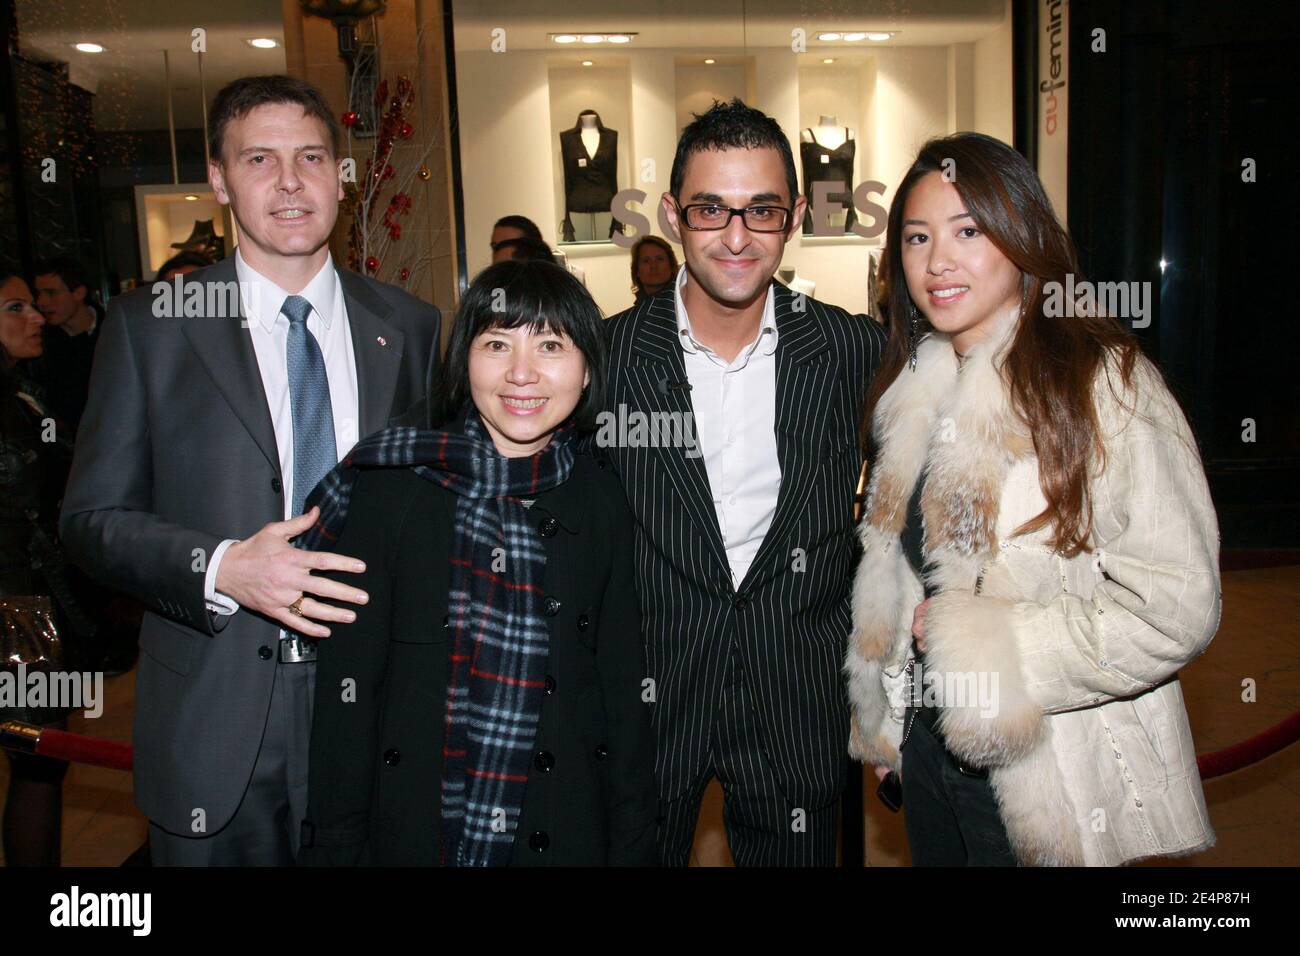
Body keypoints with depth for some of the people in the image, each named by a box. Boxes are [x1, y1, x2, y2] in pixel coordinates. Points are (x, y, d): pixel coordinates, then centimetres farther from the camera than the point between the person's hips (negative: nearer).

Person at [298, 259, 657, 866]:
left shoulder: (599, 501, -4)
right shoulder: (392, 485, -10)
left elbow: (622, 687, 1)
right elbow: (347, 684, -7)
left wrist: (632, 844, 3)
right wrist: (333, 843, -6)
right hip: (408, 831, -1)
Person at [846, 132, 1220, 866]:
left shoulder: (1103, 381, -15)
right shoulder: (915, 391, 5)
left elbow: (1176, 603, -19)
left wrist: (990, 645, -16)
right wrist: (885, 716, 11)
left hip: (1054, 781, -6)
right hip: (928, 750, 6)